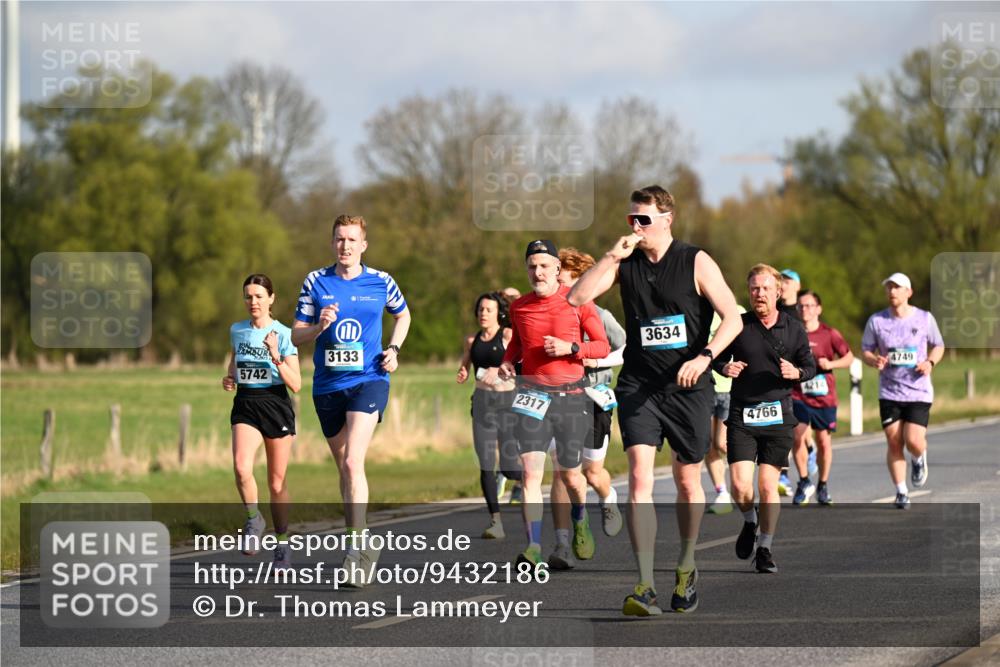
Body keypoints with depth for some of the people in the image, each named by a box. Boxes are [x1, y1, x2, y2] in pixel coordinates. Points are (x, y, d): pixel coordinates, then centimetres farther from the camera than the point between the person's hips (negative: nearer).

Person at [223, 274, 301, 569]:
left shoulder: (283, 334, -7)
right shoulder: (237, 331, 6)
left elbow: (296, 384, -11)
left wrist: (276, 356, -24)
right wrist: (230, 378, 7)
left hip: (275, 405, -2)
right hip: (245, 406, 2)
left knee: (276, 482, 5)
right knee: (241, 467, -24)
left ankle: (282, 543, 22)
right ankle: (254, 519, 1)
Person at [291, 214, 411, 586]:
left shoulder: (381, 282, 1)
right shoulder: (315, 282, 2)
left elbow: (402, 315, 21)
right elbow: (296, 336, 4)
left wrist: (394, 349, 5)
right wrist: (320, 326, -16)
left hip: (369, 380, -3)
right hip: (327, 386, 3)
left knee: (353, 462, -21)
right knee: (344, 468, 12)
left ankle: (357, 547, -22)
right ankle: (363, 552, 25)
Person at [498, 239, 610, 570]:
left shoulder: (578, 301, -3)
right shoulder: (519, 307, 6)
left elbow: (603, 346, -1)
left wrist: (570, 347, -16)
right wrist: (507, 361, 5)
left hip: (570, 395, -1)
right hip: (532, 393, 1)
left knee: (569, 474, 9)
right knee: (530, 469, -14)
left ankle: (580, 521, 42)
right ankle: (533, 547, -16)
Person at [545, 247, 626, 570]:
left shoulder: (598, 316, -4)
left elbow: (628, 350, 0)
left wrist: (598, 360, -16)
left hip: (592, 400, -2)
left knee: (592, 473, 4)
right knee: (561, 471, -11)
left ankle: (608, 501, 43)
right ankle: (562, 546, -12)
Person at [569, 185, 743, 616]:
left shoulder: (696, 262, -4)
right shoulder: (626, 262, 5)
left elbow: (732, 318, -8)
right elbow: (576, 298, -3)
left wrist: (703, 358, -23)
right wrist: (611, 256, -11)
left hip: (688, 387, -1)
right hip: (639, 385, 1)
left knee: (687, 480, 10)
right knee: (639, 476, -14)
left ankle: (686, 567, 33)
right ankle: (645, 587, -19)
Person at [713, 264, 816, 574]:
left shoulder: (794, 329, 3)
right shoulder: (738, 325, 1)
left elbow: (810, 366, 12)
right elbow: (719, 357, 13)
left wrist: (796, 372, -10)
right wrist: (725, 368, -10)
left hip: (778, 416, 0)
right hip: (741, 416, 0)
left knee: (768, 487, -2)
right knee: (740, 487, -10)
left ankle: (764, 550, 12)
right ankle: (749, 522, 23)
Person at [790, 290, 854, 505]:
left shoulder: (829, 334, -2)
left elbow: (849, 357, 5)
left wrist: (831, 364, -12)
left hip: (824, 396, 0)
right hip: (798, 395, 0)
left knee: (823, 440, 6)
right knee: (797, 436, -14)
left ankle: (822, 486, 22)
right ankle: (804, 482, 2)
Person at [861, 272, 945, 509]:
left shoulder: (925, 319, 0)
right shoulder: (876, 321, 0)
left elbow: (938, 346, 12)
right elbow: (866, 350, 8)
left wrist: (930, 362, -8)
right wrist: (874, 361, -15)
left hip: (919, 392, -1)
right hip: (889, 392, 1)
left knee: (913, 441, -13)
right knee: (894, 443, -2)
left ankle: (919, 459, 23)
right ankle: (901, 492, 12)